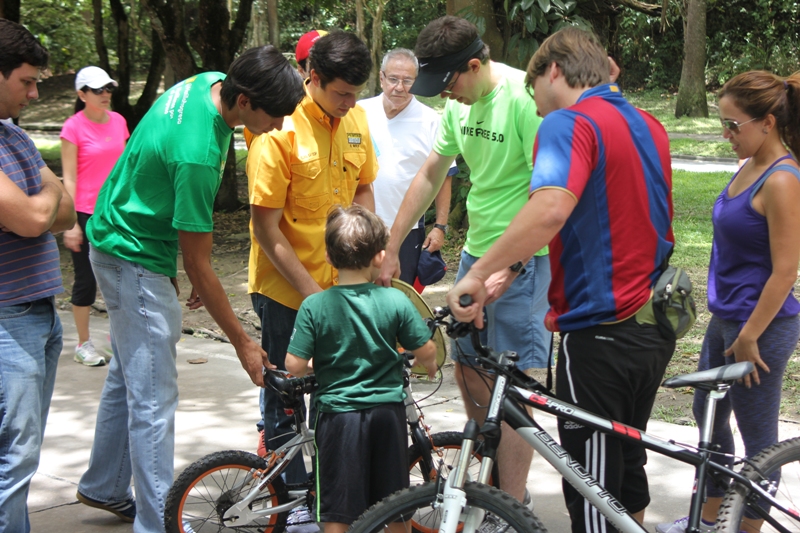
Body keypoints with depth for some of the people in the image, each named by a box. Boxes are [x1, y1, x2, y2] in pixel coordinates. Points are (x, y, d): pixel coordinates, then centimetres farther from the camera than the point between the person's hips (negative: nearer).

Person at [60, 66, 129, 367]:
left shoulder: (118, 121, 5)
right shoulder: (74, 127, -10)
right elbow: (69, 179, -10)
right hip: (86, 214, -5)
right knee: (87, 279, 3)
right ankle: (84, 345, 14)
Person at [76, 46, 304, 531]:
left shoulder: (208, 83, -7)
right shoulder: (196, 153, -34)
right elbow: (197, 264, -26)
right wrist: (243, 342, -17)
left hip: (125, 241, 10)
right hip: (135, 259, -10)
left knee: (129, 376, 22)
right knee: (155, 397, -5)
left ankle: (103, 487, 38)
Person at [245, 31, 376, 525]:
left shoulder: (355, 119, 2)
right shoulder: (280, 129, -18)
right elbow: (266, 226, -17)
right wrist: (309, 290, -19)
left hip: (340, 282, 6)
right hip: (285, 290, -6)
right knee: (285, 396, 7)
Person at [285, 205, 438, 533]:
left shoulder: (314, 306, -11)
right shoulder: (396, 301, -8)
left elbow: (294, 366, -11)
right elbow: (426, 351, -3)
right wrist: (428, 365, 19)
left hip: (337, 414, -1)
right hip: (388, 411, 1)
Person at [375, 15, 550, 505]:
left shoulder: (525, 97, -18)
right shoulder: (460, 103, 7)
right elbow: (430, 176, 16)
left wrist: (507, 266, -24)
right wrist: (392, 249, 16)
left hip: (523, 259, -8)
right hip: (476, 250, 8)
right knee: (467, 370, 13)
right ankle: (499, 478, 30)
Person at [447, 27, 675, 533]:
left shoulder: (569, 124, -14)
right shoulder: (651, 126, 13)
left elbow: (551, 208, -34)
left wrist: (478, 274, -29)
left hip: (600, 335, -8)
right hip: (654, 328, 8)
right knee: (627, 470, 22)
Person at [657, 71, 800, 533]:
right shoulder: (751, 166, 6)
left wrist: (749, 338, -18)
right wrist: (730, 326, 18)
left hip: (761, 325, -10)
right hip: (726, 317, 10)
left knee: (758, 441, 6)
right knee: (709, 419, 22)